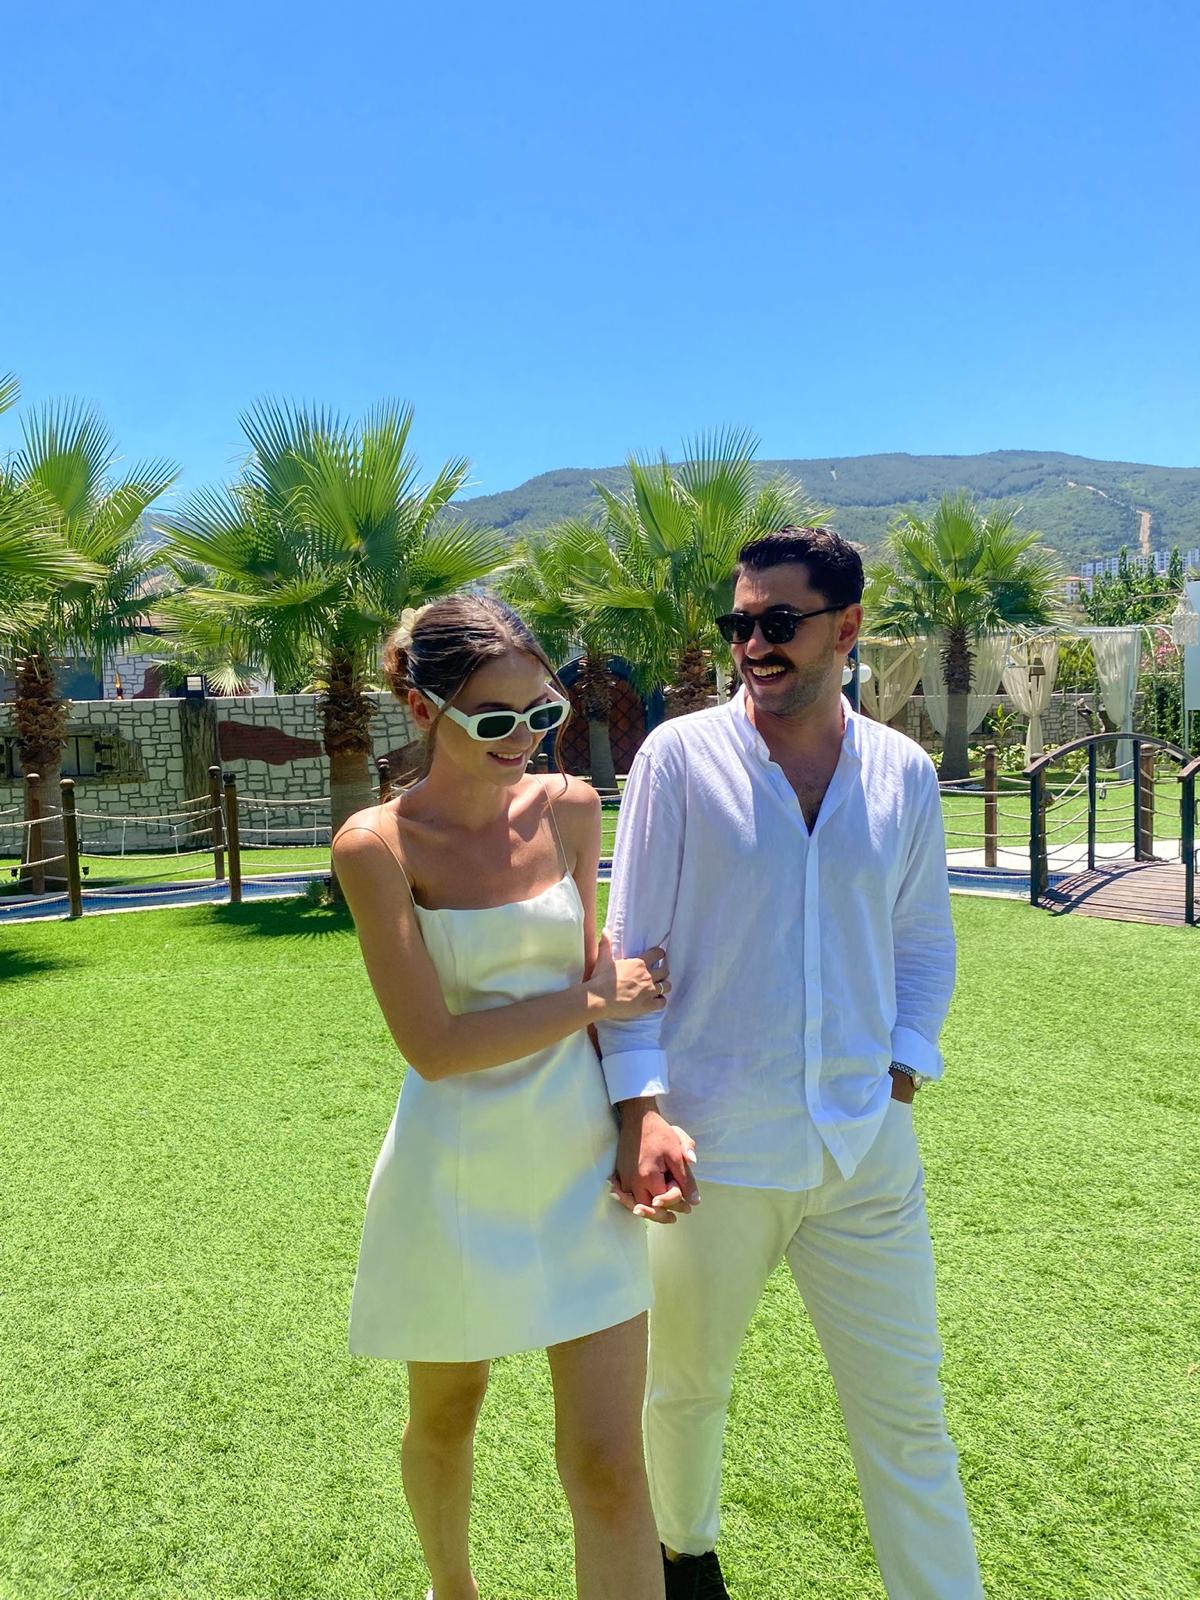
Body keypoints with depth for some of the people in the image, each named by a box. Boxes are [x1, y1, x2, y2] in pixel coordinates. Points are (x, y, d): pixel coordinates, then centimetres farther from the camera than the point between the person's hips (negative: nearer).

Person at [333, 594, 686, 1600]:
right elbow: (434, 1046, -19)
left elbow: (597, 971, 7)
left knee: (609, 1465, 1)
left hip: (581, 1163, 2)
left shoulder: (570, 809, -2)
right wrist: (596, 998, -12)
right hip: (457, 1177, -2)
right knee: (445, 1419, 23)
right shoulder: (377, 845, -15)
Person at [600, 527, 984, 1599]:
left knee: (906, 1410, 11)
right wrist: (642, 1105, -14)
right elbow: (630, 945, -6)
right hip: (715, 1146, -1)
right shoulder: (681, 756, -7)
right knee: (687, 1385, 19)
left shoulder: (904, 773, 3)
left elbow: (925, 944, 13)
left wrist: (902, 1070, 2)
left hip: (867, 1149, 2)